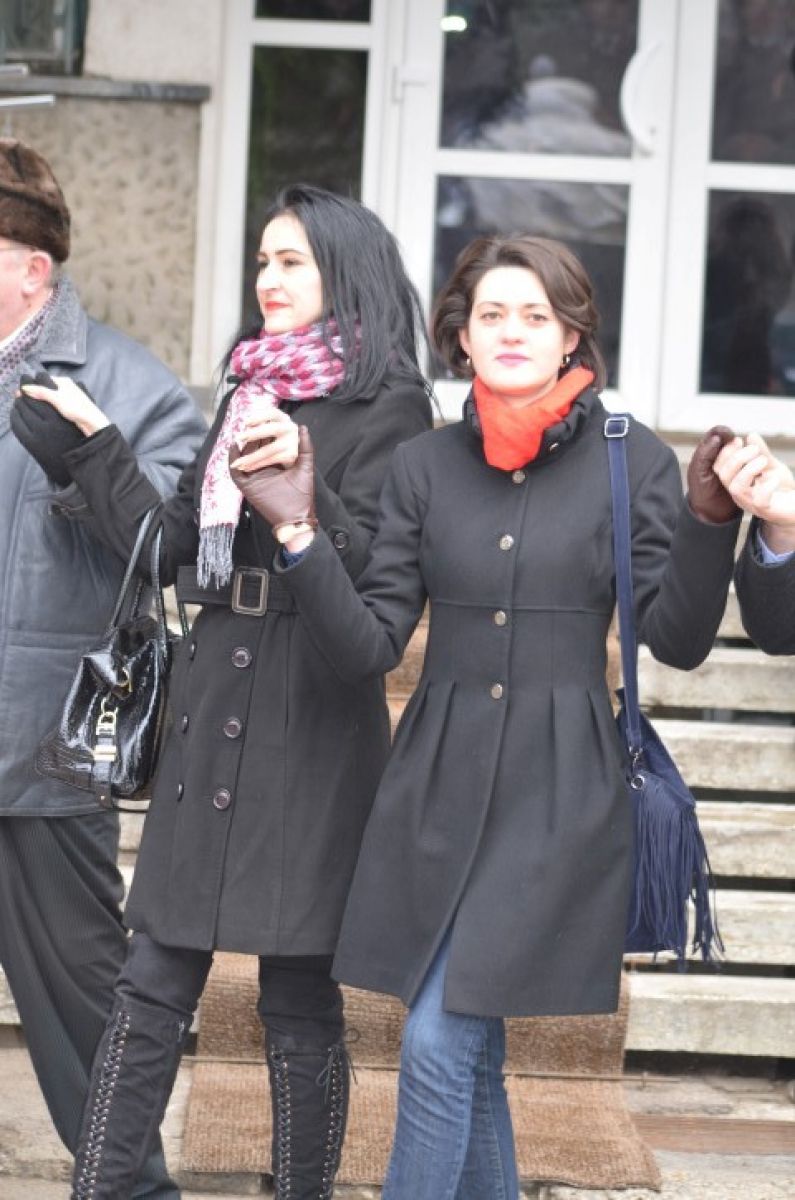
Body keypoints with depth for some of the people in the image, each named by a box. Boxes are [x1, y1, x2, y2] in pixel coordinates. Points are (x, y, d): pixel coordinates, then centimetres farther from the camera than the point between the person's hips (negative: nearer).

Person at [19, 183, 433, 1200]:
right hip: (213, 705, 6)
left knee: (298, 1001, 2)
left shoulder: (384, 407, -5)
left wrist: (299, 483, -27)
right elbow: (168, 547, 15)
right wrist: (95, 446, 9)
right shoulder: (249, 390, 16)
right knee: (151, 988, 5)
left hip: (311, 721, -6)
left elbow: (367, 570, -14)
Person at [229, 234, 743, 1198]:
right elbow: (366, 648, 1)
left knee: (439, 1047, -9)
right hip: (442, 787, 4)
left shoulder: (633, 460, -1)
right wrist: (299, 533, -11)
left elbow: (676, 639, -5)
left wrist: (708, 520, -20)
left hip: (559, 791, -4)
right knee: (469, 1052, 13)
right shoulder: (423, 467, 6)